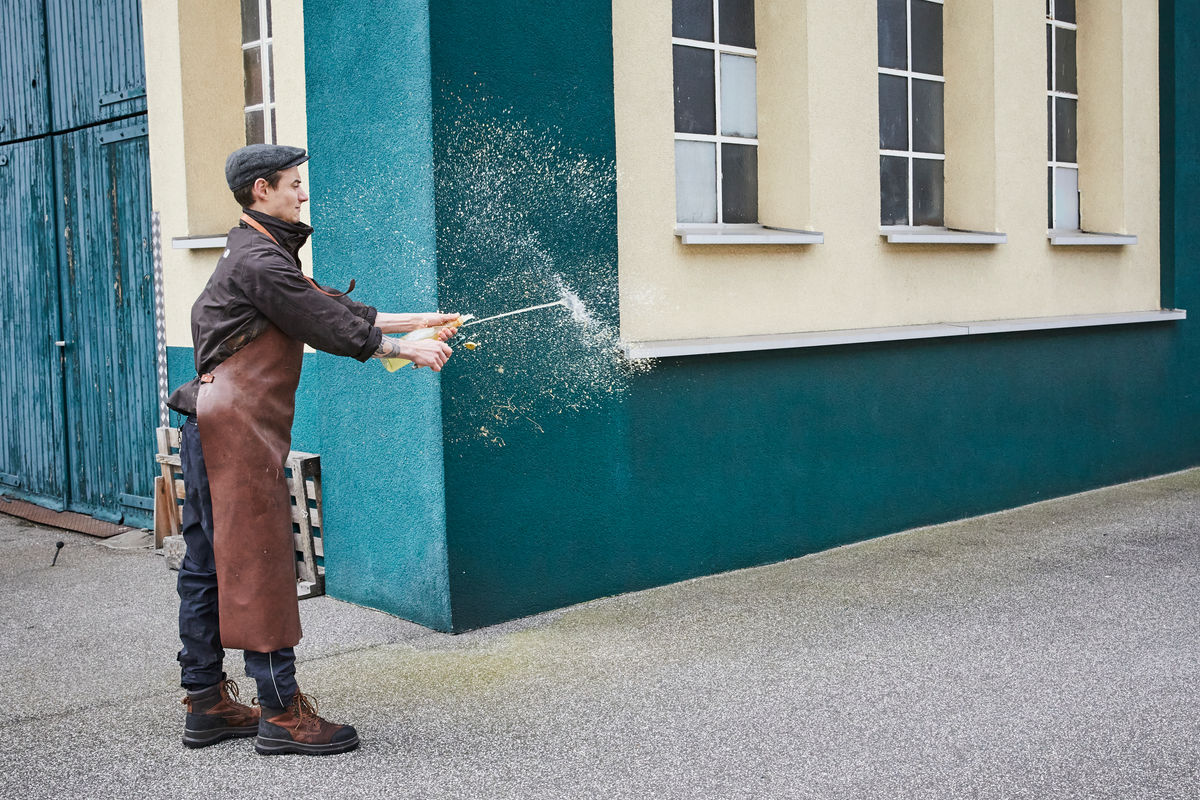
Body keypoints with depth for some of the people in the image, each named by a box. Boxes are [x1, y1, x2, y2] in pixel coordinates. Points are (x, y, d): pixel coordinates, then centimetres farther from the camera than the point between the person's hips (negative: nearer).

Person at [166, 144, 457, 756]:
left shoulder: (263, 256, 21)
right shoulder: (259, 260, -12)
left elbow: (335, 308, 19)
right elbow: (332, 329, -11)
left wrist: (420, 323, 17)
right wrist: (408, 351, -1)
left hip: (213, 425, 11)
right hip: (238, 427, -11)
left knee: (209, 565, 12)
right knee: (259, 563, -7)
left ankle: (207, 705, 20)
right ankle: (281, 713, -2)